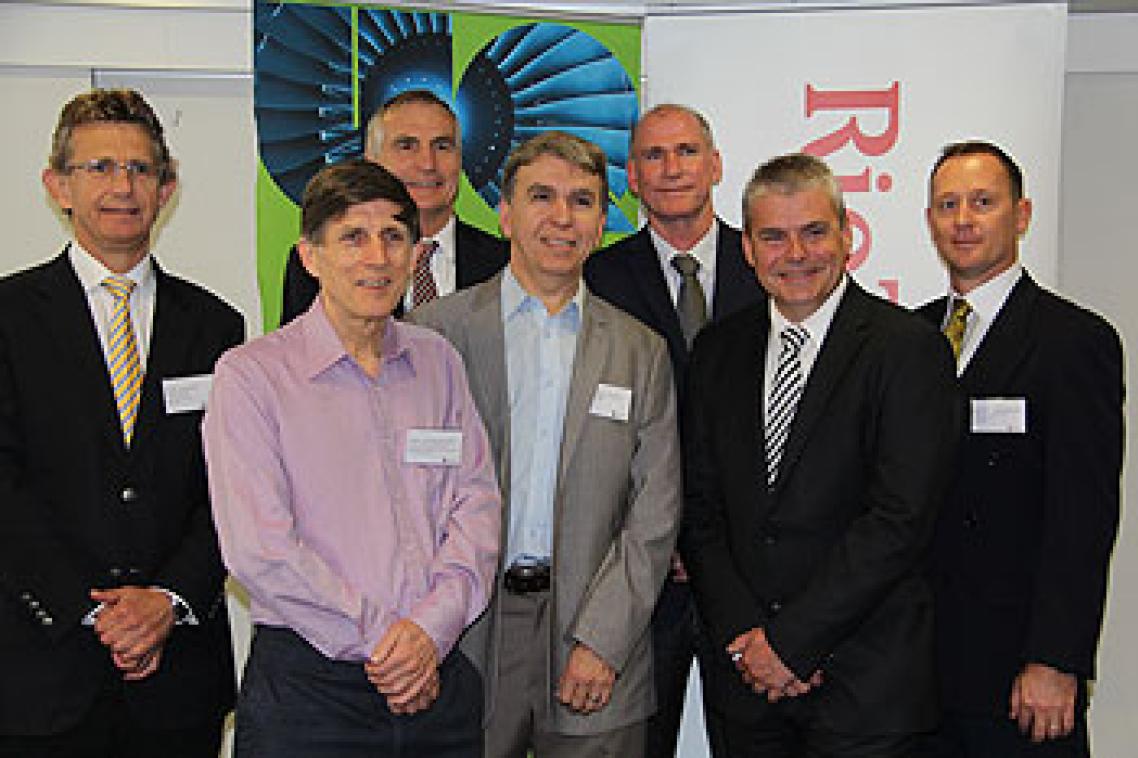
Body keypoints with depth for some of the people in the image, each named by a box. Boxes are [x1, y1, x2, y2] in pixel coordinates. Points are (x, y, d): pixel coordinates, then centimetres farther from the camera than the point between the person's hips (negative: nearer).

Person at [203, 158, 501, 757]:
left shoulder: (438, 361, 8)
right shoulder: (250, 375, -6)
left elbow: (476, 504, 3)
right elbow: (258, 550, -13)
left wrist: (433, 625, -12)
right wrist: (380, 640, -12)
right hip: (307, 685, -4)